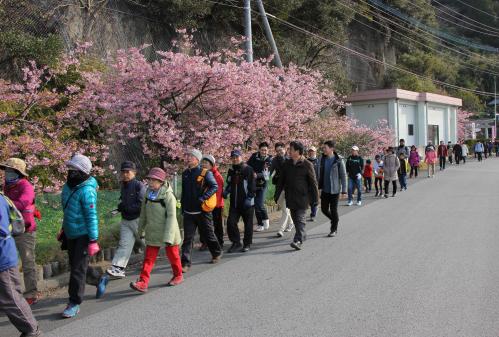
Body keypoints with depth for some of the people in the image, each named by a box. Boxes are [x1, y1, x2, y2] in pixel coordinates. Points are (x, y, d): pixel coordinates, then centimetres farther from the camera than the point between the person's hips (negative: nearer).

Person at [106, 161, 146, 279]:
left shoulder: (139, 186, -14)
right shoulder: (124, 185, 11)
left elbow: (141, 205, -21)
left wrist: (125, 207, -16)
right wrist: (121, 206, 6)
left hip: (138, 220, -6)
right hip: (125, 220, 6)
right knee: (124, 244, -1)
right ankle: (117, 268, -5)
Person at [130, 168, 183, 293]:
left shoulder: (168, 195, -17)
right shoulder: (148, 194, 2)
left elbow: (171, 216, -21)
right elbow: (143, 214, 13)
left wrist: (168, 237, -26)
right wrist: (141, 230, 18)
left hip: (167, 233, -5)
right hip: (152, 233, 5)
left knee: (172, 255, 12)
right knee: (148, 257, -1)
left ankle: (178, 276, 33)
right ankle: (143, 282, -3)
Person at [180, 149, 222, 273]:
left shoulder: (205, 173, -9)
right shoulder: (185, 173, 10)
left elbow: (215, 186, -17)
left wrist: (202, 198, -25)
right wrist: (182, 207, 17)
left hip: (202, 211, -4)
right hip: (188, 212, 4)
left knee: (208, 235, 12)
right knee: (187, 238, 0)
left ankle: (217, 253, 36)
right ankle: (185, 263, 1)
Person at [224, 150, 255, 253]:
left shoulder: (248, 169, -7)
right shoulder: (231, 171, 11)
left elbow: (252, 186, -10)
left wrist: (249, 198, -17)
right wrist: (226, 192, 5)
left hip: (247, 203, -5)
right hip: (234, 202, 5)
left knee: (248, 224, 6)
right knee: (231, 222, -4)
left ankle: (247, 244, 19)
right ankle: (236, 243, 9)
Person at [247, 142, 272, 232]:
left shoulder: (269, 160, -9)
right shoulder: (254, 156, -1)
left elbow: (267, 174, -21)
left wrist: (257, 175, -36)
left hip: (262, 185, -3)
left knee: (260, 204, -14)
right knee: (256, 204, 7)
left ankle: (265, 219, 13)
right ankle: (260, 224, 20)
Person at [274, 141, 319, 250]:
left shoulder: (307, 165, -7)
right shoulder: (287, 164, 7)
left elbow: (313, 182, -4)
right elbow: (281, 180, 13)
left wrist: (315, 198, -5)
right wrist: (277, 195, 12)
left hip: (302, 197, -5)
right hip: (290, 197, 6)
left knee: (300, 218, -10)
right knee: (295, 218, 13)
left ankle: (298, 240, -16)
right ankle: (302, 235, 30)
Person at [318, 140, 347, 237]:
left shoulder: (338, 160, -12)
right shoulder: (322, 159, 3)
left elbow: (343, 176, -9)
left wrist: (344, 190, -11)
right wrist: (319, 187, 9)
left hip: (335, 190, -5)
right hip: (325, 190, 5)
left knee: (333, 210, 1)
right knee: (324, 209, 8)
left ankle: (334, 229, 17)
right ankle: (335, 220, 35)